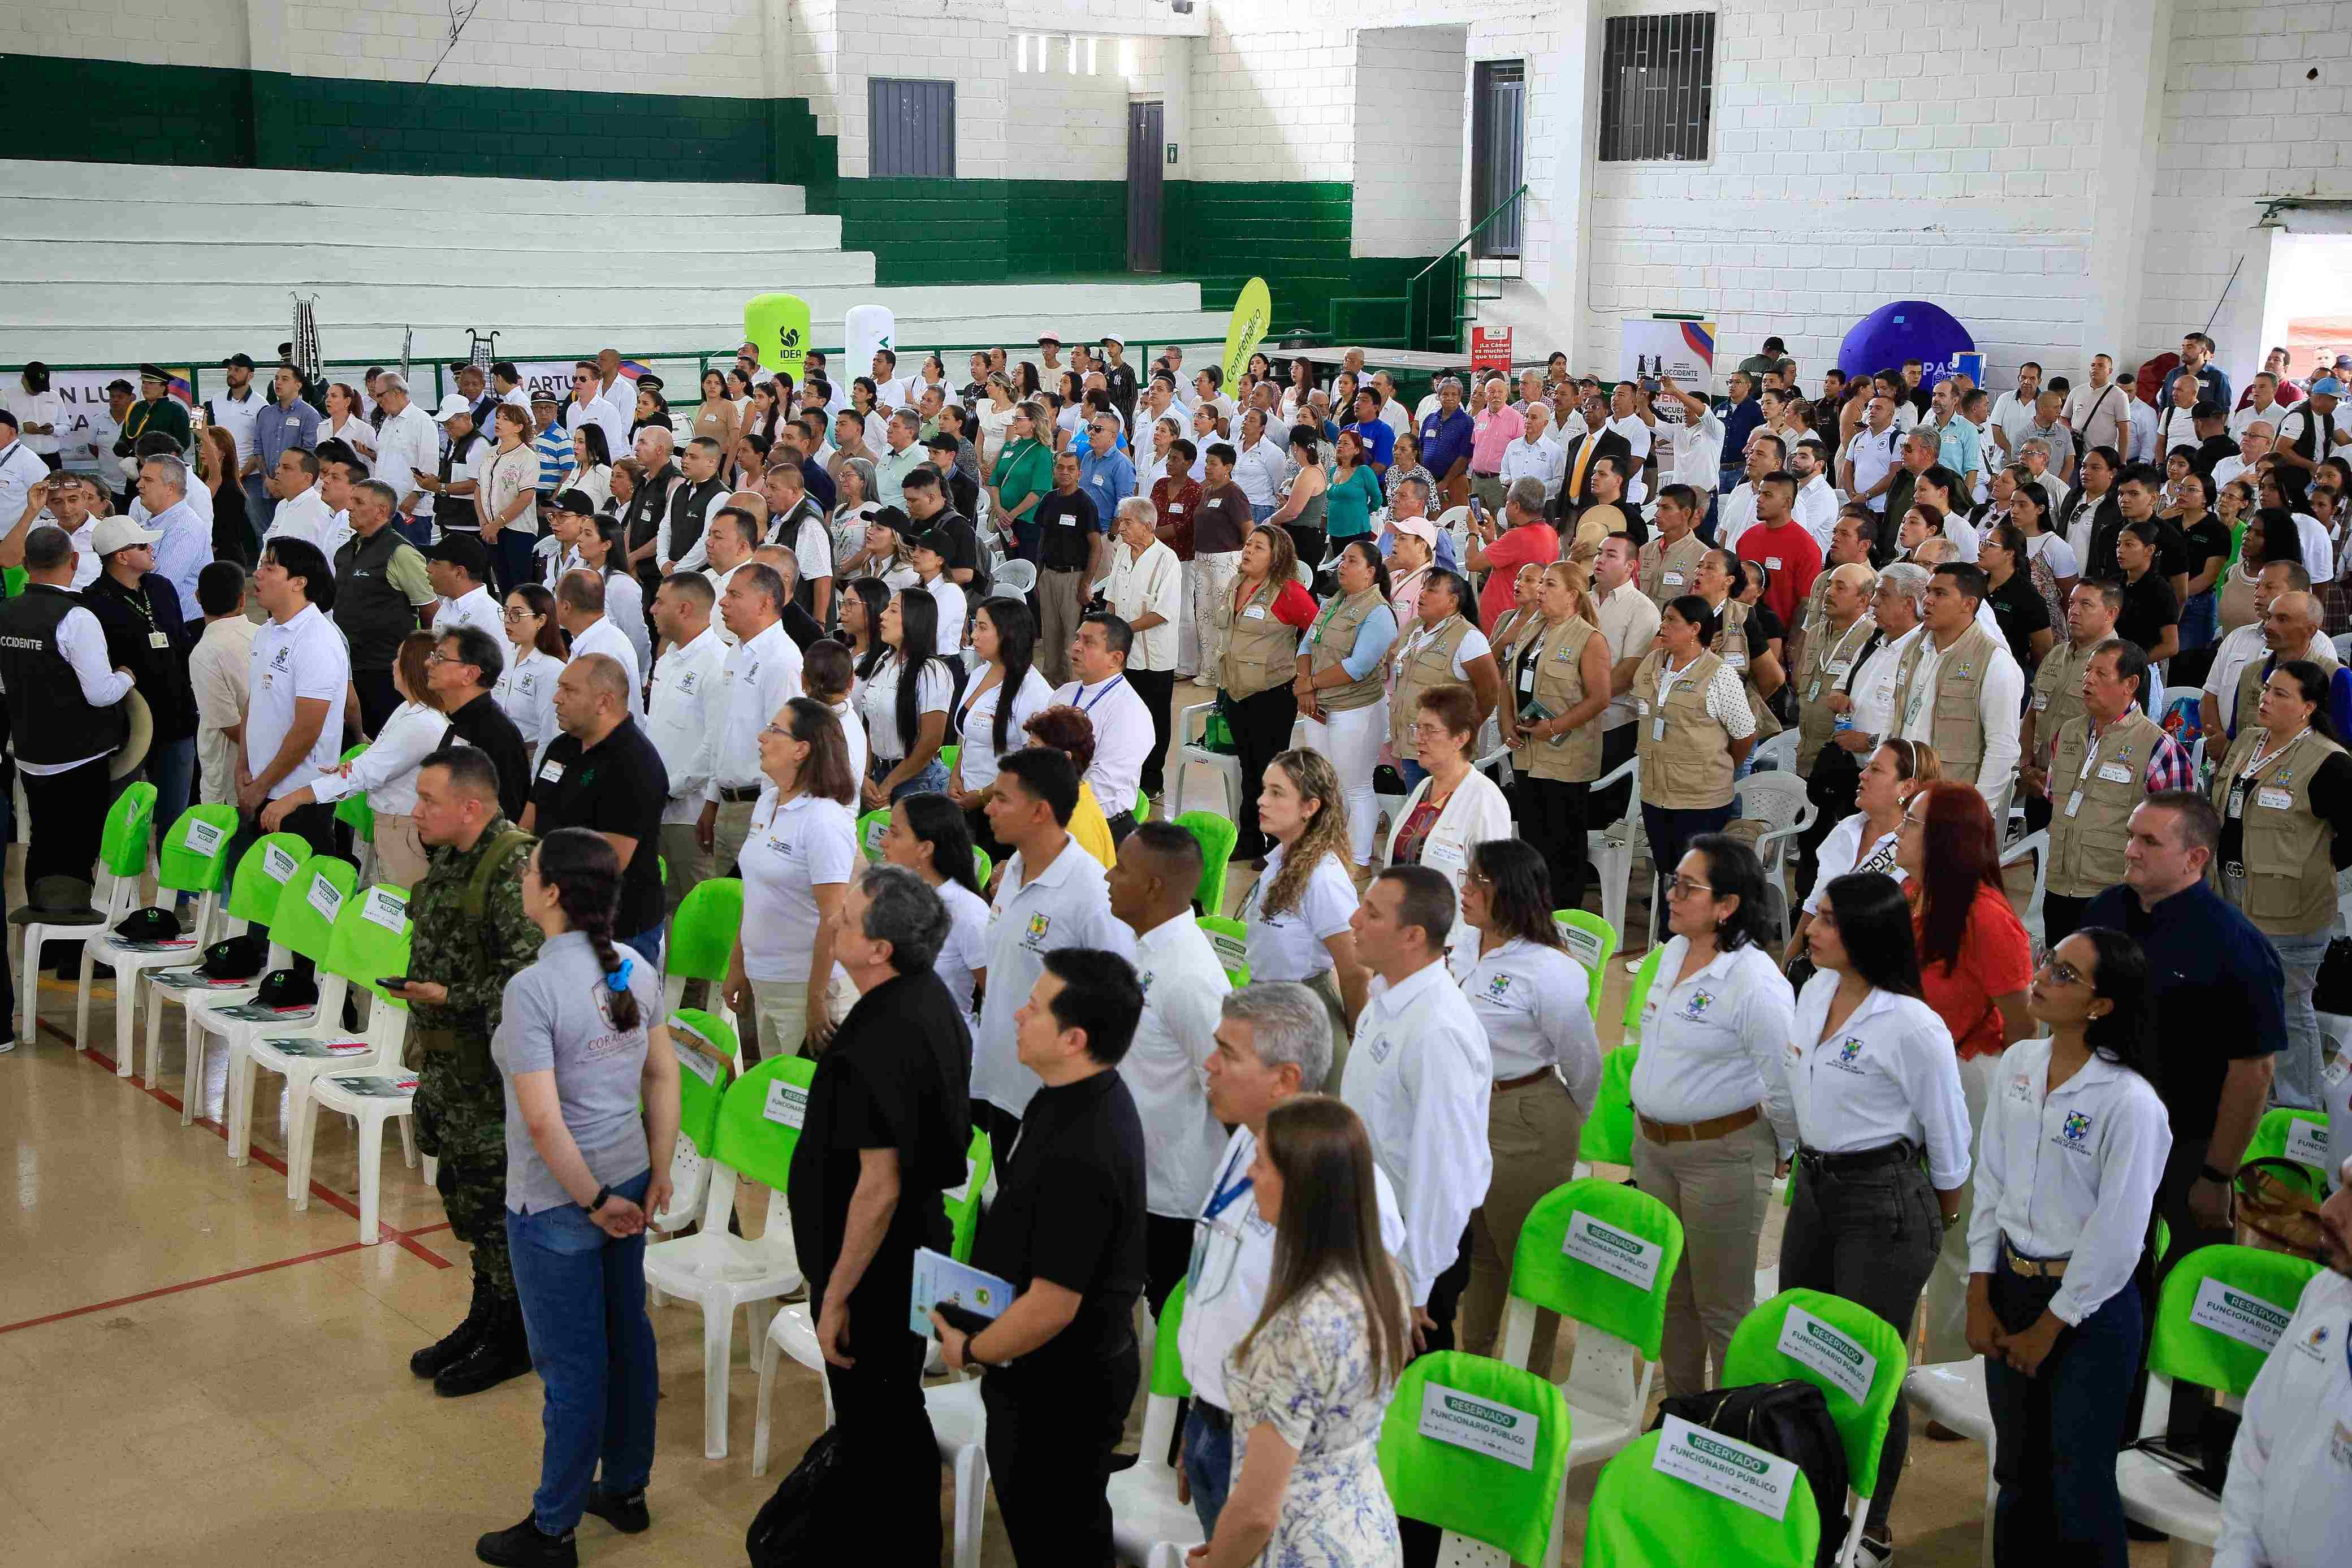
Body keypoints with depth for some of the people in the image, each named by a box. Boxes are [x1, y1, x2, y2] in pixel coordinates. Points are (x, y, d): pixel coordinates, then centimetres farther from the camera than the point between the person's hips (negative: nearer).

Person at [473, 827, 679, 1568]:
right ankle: (626, 1488, 36)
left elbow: (542, 1120, -25)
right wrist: (658, 1175, 10)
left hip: (556, 1206, -7)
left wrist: (592, 1202, -15)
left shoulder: (532, 989, -23)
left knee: (572, 1366, 5)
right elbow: (664, 1077, 5)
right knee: (628, 1336, 20)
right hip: (627, 1178, 7)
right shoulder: (636, 971, -1)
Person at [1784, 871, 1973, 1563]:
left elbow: (1946, 1134, -9)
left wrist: (1943, 1219, 2)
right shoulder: (1814, 991, 1)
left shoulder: (1913, 1026, -21)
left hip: (1883, 1202, -8)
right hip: (1815, 1188, 8)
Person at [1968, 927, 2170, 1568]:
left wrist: (2049, 1327, -9)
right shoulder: (2018, 1064, 0)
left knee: (2079, 1484, 5)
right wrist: (1980, 1298, 4)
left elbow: (2117, 1236, -17)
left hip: (2090, 1305, -6)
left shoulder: (2130, 1102, -20)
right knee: (2017, 1471, 17)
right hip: (2011, 1284, 6)